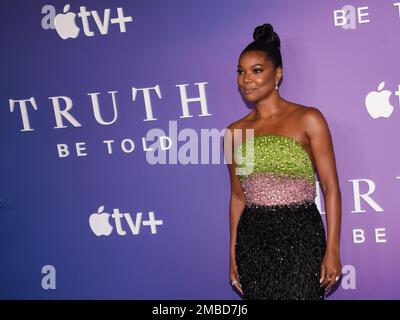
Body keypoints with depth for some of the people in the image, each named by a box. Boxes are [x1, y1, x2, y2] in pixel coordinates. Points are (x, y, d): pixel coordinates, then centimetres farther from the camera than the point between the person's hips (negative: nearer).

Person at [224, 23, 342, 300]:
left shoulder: (308, 120, -4)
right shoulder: (235, 131, 8)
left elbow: (331, 187, -5)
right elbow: (238, 196, 12)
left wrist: (332, 250, -11)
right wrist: (233, 255, 11)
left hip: (300, 237, -3)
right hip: (252, 240, 4)